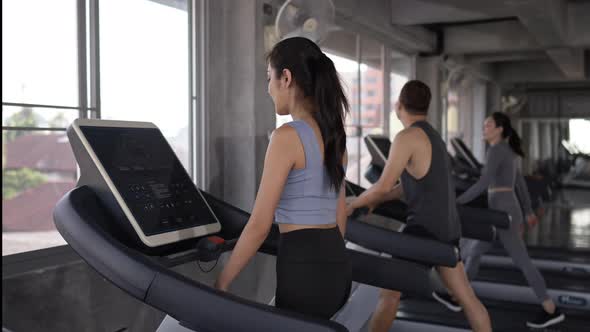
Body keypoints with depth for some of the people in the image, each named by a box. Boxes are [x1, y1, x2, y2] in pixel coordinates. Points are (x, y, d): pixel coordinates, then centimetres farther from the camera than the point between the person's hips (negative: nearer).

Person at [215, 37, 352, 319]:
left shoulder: (287, 137, -16)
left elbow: (259, 225, -16)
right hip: (337, 265, 9)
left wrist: (221, 282, -6)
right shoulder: (334, 135, 9)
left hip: (303, 267, -8)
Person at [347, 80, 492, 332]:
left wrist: (352, 204, -2)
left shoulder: (407, 137, -14)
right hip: (447, 229, 9)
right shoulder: (432, 136, 15)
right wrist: (374, 201, 16)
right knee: (466, 296, 14)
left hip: (425, 229, -9)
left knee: (388, 293, 1)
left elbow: (383, 186, -17)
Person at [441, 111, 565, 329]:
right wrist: (528, 211, 31)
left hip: (503, 213, -10)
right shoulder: (508, 152, 15)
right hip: (506, 211, 10)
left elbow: (483, 184, -23)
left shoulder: (495, 150, -15)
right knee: (473, 250, 11)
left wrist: (457, 203, -19)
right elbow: (520, 182, 23)